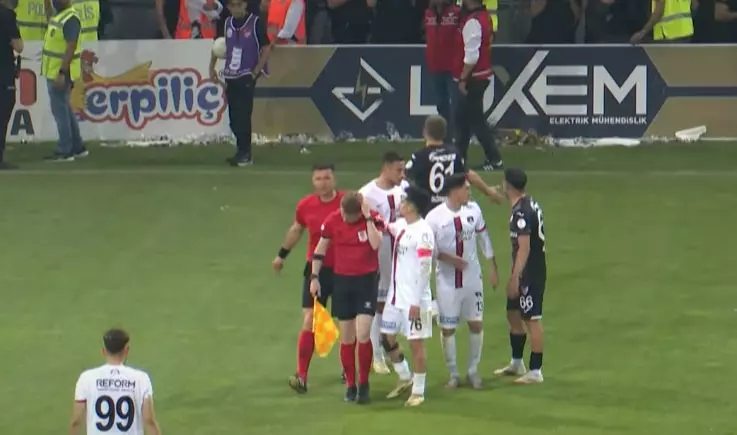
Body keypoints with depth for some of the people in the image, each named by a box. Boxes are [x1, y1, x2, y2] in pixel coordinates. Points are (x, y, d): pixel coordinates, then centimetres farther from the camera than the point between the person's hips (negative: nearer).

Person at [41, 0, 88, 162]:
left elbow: (71, 47, -23)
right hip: (53, 72, 10)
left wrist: (62, 73, -28)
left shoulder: (71, 19, -17)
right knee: (65, 110, 15)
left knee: (60, 111, -6)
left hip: (60, 73, -10)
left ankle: (65, 151, -2)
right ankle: (78, 147, 22)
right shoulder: (58, 16, 14)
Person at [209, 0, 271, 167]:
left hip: (247, 77, -5)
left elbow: (266, 49, -6)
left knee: (243, 116, -11)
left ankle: (244, 153, -6)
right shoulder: (226, 23, 6)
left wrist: (256, 72, -11)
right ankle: (242, 151, 22)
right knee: (234, 118, 9)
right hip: (230, 76, 5)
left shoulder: (256, 23, -9)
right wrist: (212, 68, 14)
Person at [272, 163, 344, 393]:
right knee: (309, 321, -8)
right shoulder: (306, 206, -4)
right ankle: (301, 376, -11)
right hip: (316, 270, 1)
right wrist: (282, 255, 24)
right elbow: (296, 229, 15)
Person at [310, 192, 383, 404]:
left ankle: (363, 384, 3)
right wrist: (314, 277, 4)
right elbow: (320, 250, 7)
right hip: (342, 281, 2)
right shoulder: (332, 221, -4)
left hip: (366, 281, -2)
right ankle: (350, 385, 18)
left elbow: (376, 244, -26)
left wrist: (368, 218, -26)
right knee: (347, 338, 6)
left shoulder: (373, 218, -10)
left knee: (363, 334, -13)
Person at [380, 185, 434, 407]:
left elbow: (424, 269, -20)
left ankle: (418, 391, 8)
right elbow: (385, 227, 32)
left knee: (416, 343, -2)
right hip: (396, 296, 9)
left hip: (414, 299, -9)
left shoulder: (423, 232, -18)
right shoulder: (401, 225, 8)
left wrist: (416, 302, -21)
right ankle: (405, 378, 32)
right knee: (387, 338, 15)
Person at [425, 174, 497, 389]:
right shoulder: (434, 217, -14)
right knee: (447, 328, 3)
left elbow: (483, 238, 9)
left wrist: (492, 267, 11)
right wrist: (449, 258, -23)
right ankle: (453, 374, 17)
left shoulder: (474, 209, -2)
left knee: (476, 323, 5)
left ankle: (473, 370, 20)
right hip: (447, 280, -3)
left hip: (472, 277, 3)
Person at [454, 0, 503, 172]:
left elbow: (471, 55, -23)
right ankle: (459, 156, 26)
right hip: (481, 75, 10)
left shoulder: (472, 22, -20)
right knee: (462, 116, 17)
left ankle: (494, 159, -4)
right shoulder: (484, 16, 10)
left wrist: (463, 78, -17)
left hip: (473, 78, -10)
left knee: (476, 119, -5)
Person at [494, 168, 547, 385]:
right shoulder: (531, 205, 10)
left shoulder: (521, 212, -21)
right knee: (513, 313, 20)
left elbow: (524, 247, -26)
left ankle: (535, 372, 0)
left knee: (532, 319, -5)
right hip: (531, 270, 10)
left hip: (529, 272, -10)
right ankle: (516, 364, 33)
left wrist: (515, 278, -25)